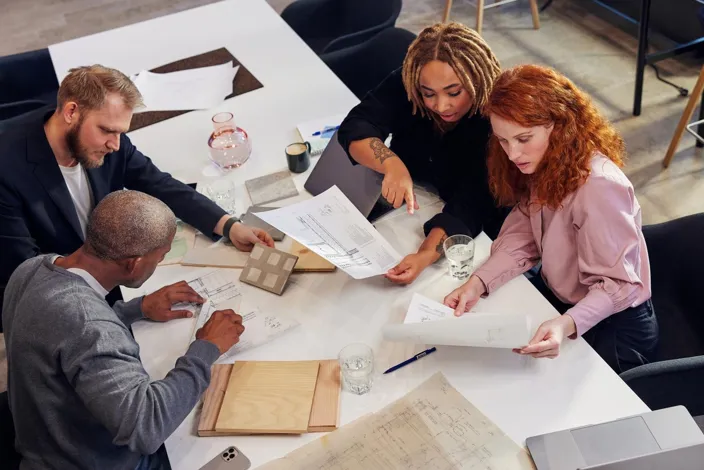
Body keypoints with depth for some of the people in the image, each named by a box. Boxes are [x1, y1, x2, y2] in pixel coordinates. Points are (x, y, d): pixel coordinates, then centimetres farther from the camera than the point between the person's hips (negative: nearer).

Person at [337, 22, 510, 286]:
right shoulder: (406, 84, -20)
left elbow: (470, 205, -35)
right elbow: (355, 127, -26)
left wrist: (426, 255, -51)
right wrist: (392, 164, -46)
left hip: (477, 231, -4)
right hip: (408, 210, 5)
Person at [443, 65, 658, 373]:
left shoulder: (599, 186, -33)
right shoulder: (543, 164, -7)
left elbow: (617, 285, -27)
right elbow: (520, 237, -7)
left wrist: (567, 324, -44)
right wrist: (478, 282, -23)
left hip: (614, 324, -7)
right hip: (556, 295, 7)